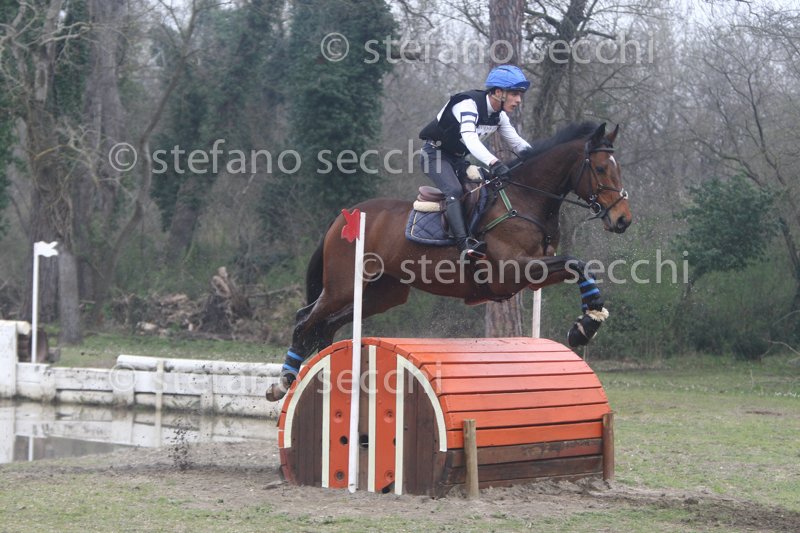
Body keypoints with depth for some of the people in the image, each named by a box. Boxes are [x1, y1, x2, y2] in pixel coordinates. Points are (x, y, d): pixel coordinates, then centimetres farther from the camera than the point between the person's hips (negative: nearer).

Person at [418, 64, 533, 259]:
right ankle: (464, 243, -41)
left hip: (458, 158, 9)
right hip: (436, 153, -9)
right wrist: (494, 163, -58)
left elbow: (517, 143, 8)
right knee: (454, 191, -29)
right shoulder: (469, 104, -28)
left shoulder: (499, 115, 0)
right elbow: (470, 138, -44)